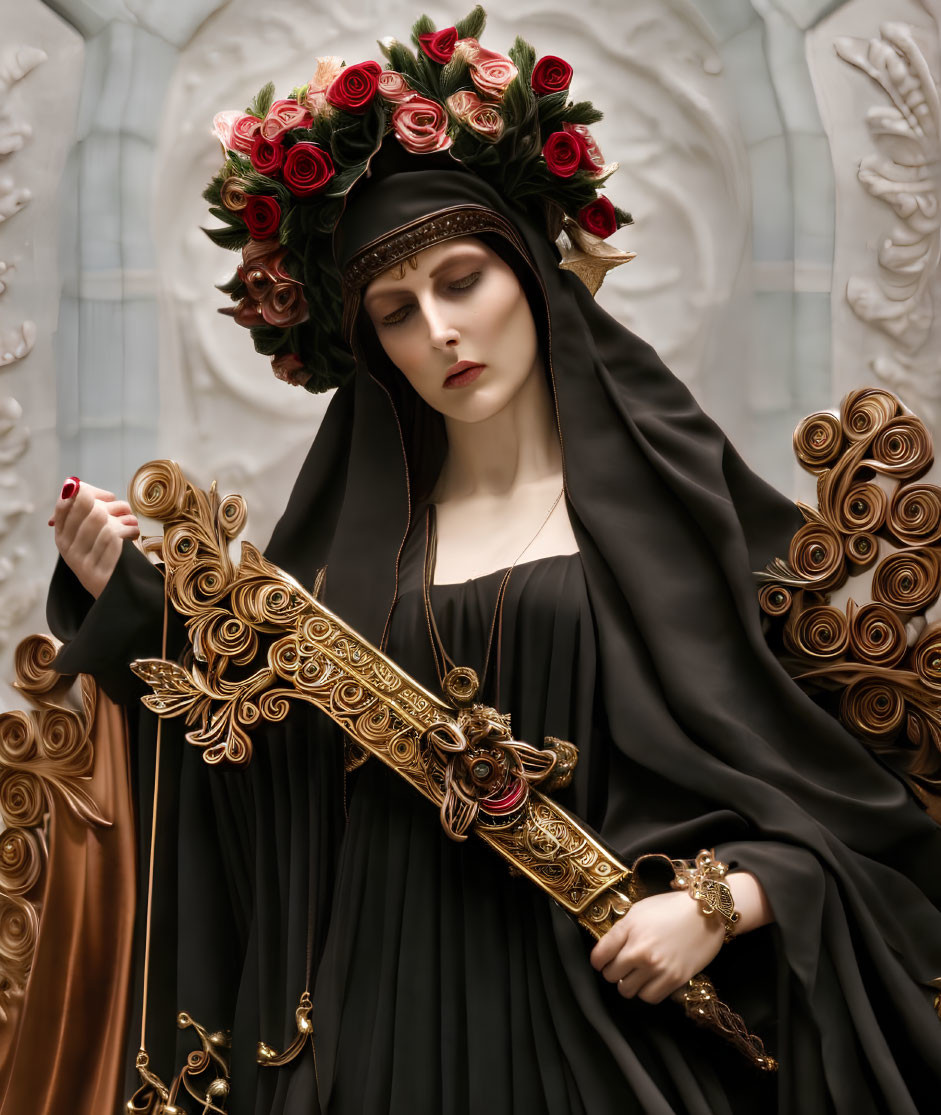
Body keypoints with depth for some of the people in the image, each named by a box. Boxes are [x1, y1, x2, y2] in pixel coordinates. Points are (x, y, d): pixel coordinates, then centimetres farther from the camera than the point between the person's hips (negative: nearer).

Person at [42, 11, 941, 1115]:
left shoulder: (670, 497, 2)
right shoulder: (350, 543, 10)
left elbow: (843, 773, 0)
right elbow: (254, 779, 5)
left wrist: (729, 898, -16)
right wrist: (135, 609, -3)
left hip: (608, 1009, -2)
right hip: (388, 1019, 2)